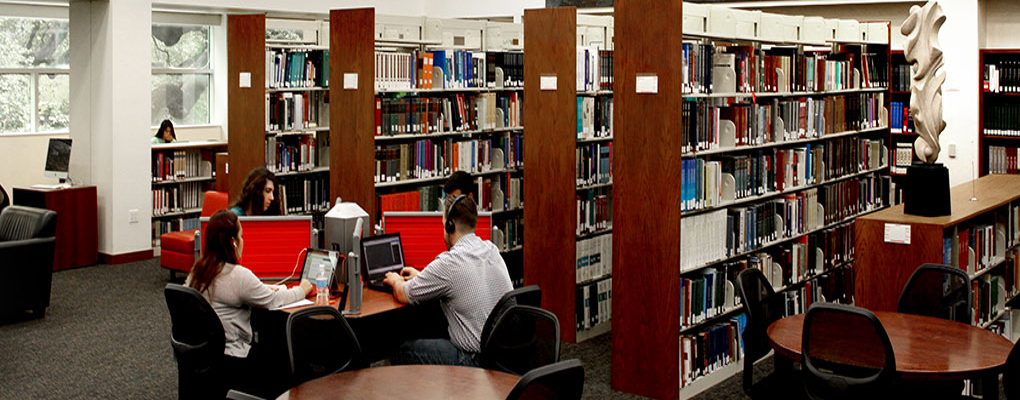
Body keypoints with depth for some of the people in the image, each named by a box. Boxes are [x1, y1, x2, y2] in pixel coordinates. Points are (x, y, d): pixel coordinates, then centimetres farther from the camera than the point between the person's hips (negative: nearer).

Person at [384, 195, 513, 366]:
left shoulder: (448, 263, -18)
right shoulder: (491, 250, 6)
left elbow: (403, 295, -3)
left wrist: (396, 280, 20)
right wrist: (421, 277, 35)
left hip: (477, 360, -8)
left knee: (402, 351, 6)